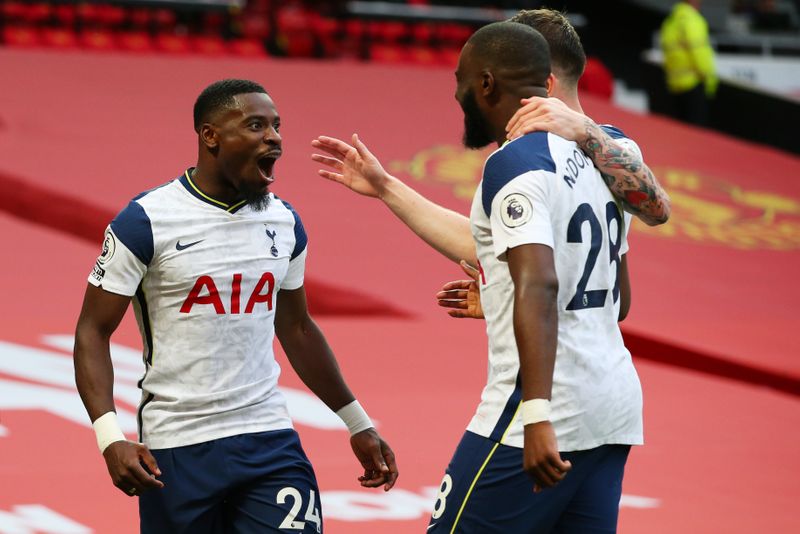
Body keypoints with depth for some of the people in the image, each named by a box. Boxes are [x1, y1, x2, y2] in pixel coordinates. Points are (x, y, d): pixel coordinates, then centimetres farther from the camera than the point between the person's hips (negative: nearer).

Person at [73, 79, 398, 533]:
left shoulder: (284, 222, 8)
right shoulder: (146, 222, -9)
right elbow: (93, 331, -7)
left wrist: (358, 426, 23)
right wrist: (111, 439, -20)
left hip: (270, 441, 4)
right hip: (177, 447, -4)